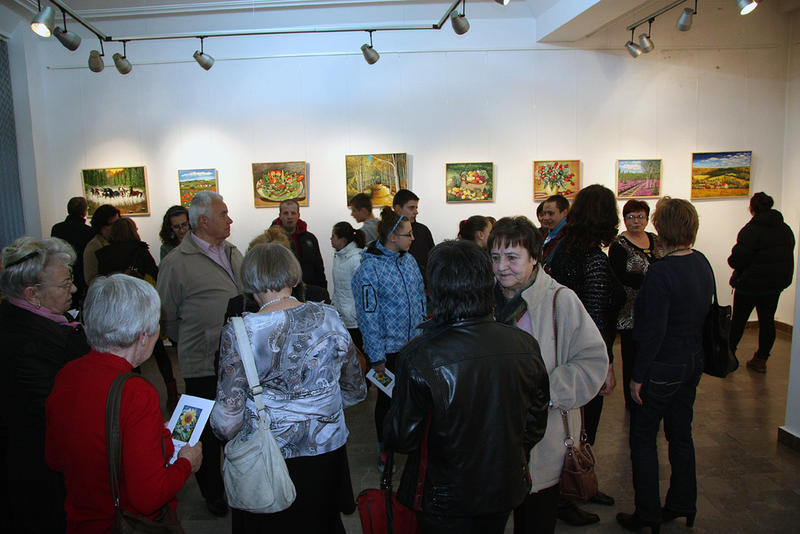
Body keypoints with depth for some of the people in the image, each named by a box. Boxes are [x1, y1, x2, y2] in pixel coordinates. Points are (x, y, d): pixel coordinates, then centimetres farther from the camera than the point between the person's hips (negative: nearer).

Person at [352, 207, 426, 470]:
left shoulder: (409, 259, 2)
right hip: (388, 348, -6)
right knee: (388, 397, 10)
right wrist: (376, 357, -16)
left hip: (413, 342, 6)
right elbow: (368, 315, -17)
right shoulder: (369, 269, -18)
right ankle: (384, 447, 31)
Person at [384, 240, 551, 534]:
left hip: (447, 501, -3)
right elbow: (536, 421, -1)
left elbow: (401, 440, -18)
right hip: (506, 491, 4)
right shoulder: (525, 345, -15)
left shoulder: (419, 357, -28)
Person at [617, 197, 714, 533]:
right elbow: (702, 313, 11)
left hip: (662, 367, -8)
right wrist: (693, 355, 20)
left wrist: (638, 376, -15)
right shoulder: (702, 264, 2)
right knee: (680, 434, 20)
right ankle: (683, 505, 34)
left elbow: (653, 332, -24)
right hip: (693, 361, 8)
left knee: (643, 439, 7)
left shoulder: (661, 272, -24)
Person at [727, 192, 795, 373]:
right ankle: (761, 360, 18)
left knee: (738, 320, 7)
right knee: (767, 321, 11)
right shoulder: (786, 229, 5)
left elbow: (738, 259, -20)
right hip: (777, 283, 6)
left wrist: (732, 260, 1)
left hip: (750, 283, -6)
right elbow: (787, 257, 12)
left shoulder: (751, 230, -18)